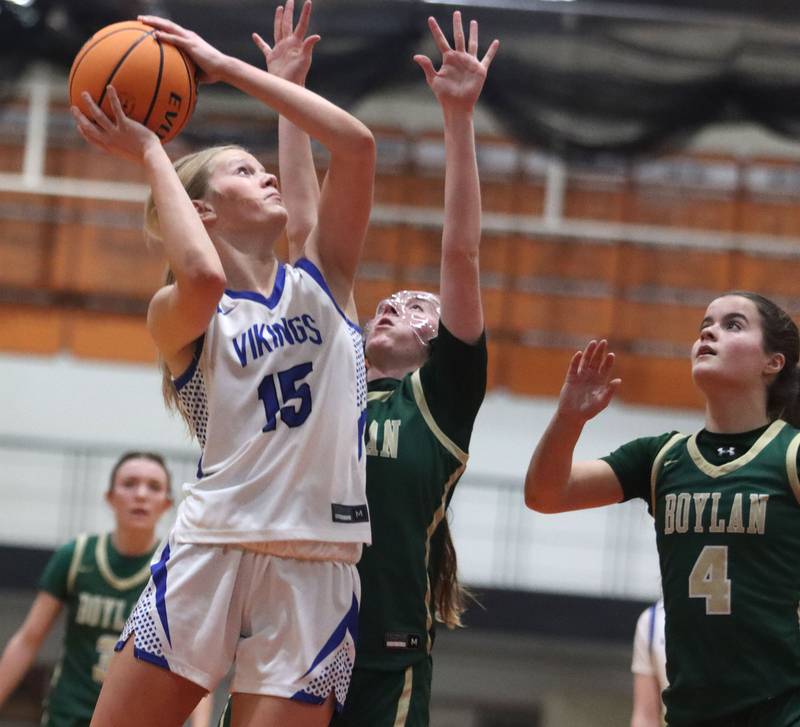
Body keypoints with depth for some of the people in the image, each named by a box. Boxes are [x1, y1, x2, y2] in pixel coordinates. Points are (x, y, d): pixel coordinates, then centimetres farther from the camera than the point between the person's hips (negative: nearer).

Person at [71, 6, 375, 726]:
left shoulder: (323, 280, 13)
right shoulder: (177, 313, 3)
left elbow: (356, 144, 0)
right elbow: (203, 278, -24)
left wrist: (225, 66, 2)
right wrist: (150, 153, -10)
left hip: (318, 572, 2)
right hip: (208, 553, -2)